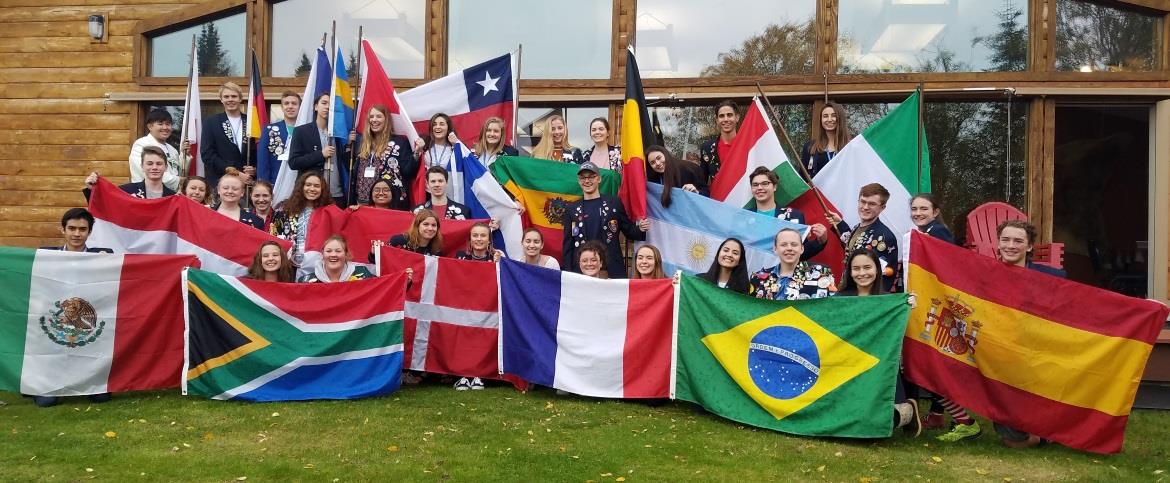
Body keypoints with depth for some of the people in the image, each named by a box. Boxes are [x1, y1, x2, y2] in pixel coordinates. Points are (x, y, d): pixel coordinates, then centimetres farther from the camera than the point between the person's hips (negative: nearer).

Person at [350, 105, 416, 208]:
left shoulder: (400, 141, -2)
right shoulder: (362, 141, 14)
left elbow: (407, 171, -10)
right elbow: (354, 170, 17)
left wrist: (416, 153, -21)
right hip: (363, 201, 5)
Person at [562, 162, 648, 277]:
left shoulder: (614, 203, 7)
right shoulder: (571, 209, 11)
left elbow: (628, 230, 10)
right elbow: (567, 245, 10)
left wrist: (640, 229, -12)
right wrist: (568, 273, 3)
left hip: (612, 269, -1)